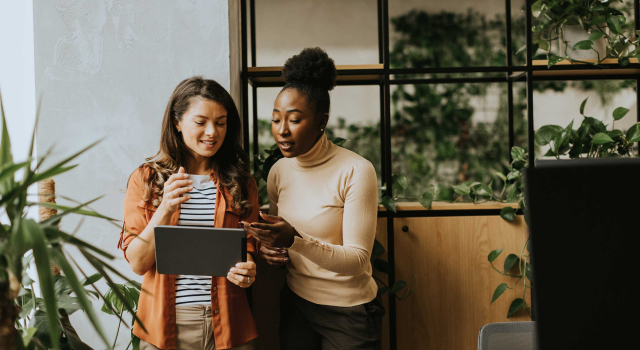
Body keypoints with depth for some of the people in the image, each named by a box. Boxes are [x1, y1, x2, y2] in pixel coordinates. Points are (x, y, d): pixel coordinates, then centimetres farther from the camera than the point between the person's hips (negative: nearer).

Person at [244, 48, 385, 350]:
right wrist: (270, 249, -8)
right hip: (295, 302, 5)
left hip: (347, 312, -5)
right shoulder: (279, 171, 2)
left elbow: (358, 259, -20)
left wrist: (295, 241, -33)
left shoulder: (356, 172, -17)